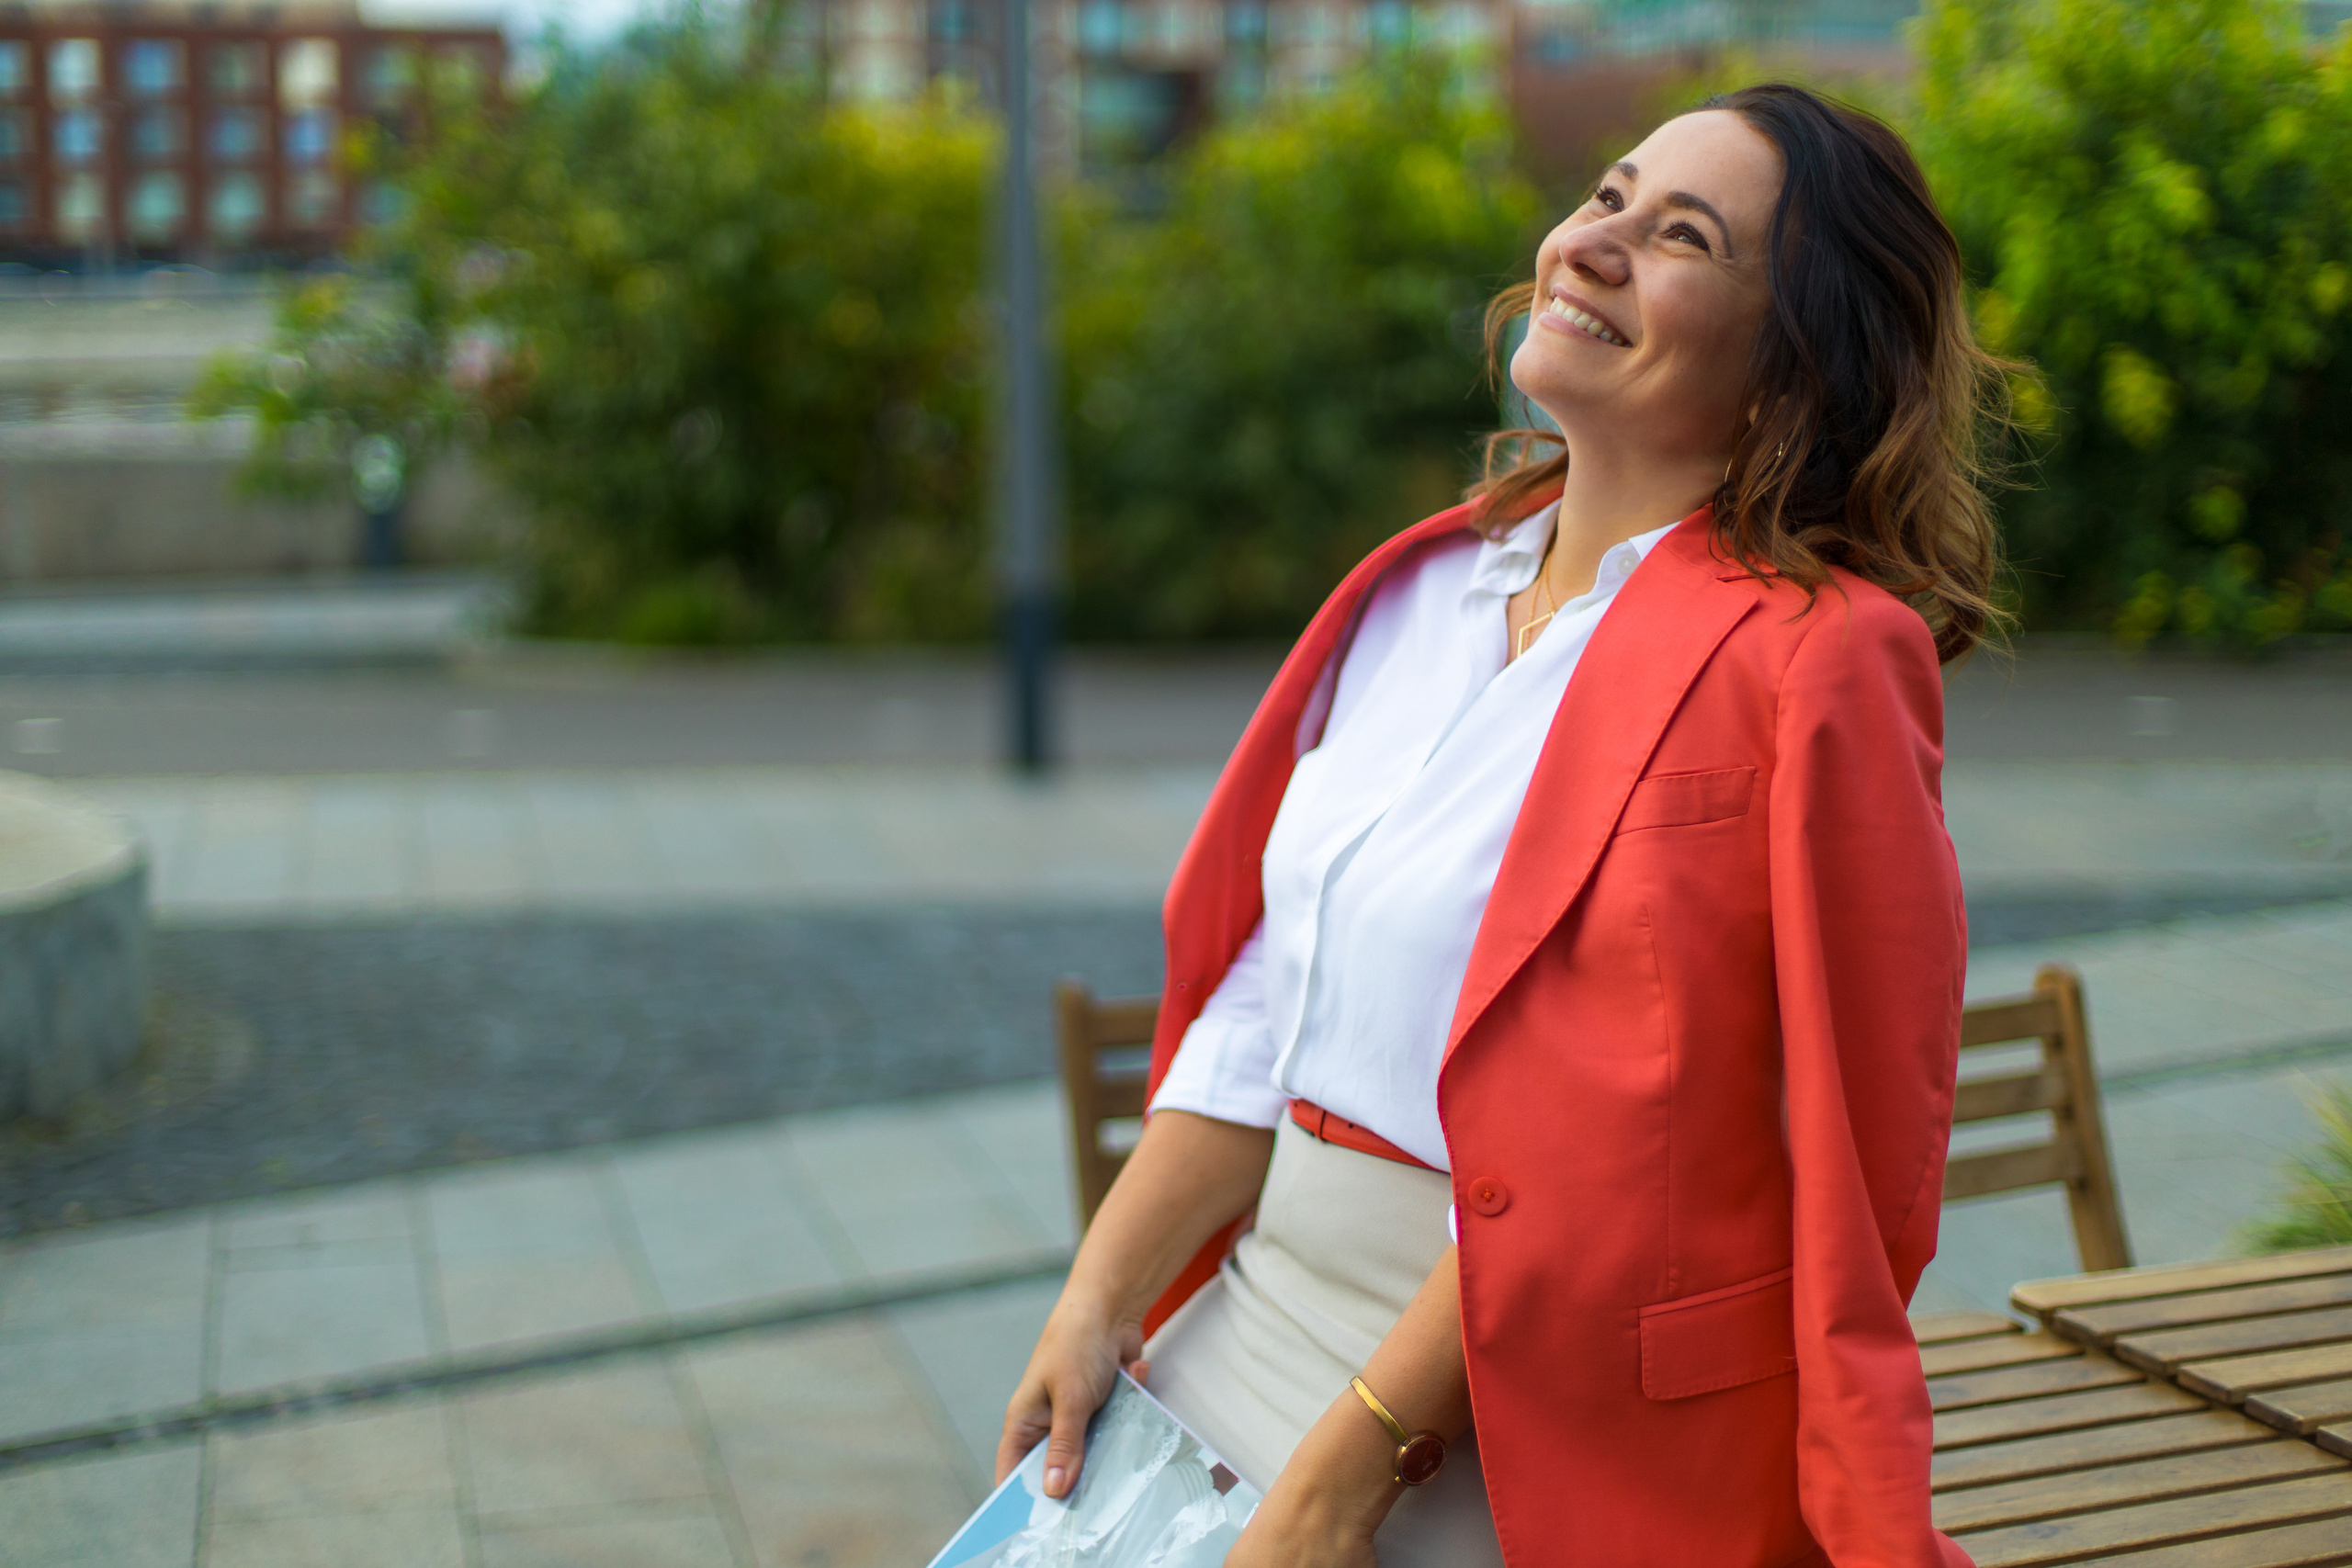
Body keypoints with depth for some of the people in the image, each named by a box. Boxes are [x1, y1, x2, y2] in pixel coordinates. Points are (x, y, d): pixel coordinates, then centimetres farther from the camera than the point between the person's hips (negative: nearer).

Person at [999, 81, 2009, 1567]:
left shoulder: (1809, 663, -16)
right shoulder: (1428, 587, 7)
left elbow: (1593, 1158, -19)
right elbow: (1268, 1004, 7)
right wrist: (1102, 1304, 1)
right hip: (1251, 1325, 6)